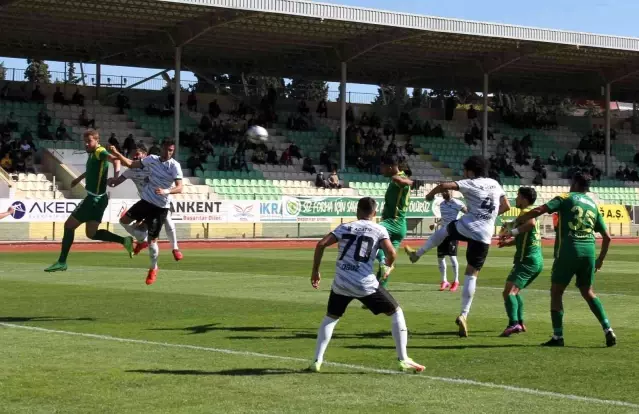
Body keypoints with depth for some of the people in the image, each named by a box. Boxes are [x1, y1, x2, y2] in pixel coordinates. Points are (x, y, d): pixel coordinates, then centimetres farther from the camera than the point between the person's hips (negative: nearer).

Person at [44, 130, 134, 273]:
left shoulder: (100, 152, -15)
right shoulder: (93, 154, 14)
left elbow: (115, 159, -36)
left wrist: (116, 173, -55)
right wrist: (79, 178, 49)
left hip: (95, 198, -10)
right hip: (95, 198, 10)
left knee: (69, 225, -3)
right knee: (92, 233, 11)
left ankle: (62, 262, 2)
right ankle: (124, 240, 9)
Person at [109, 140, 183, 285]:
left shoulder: (174, 166, -15)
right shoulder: (152, 159, 0)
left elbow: (179, 188, -24)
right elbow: (130, 164, 7)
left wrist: (166, 191, -42)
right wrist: (116, 153, -5)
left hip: (161, 207, -5)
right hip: (146, 201, 5)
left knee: (152, 240, -2)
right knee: (124, 221, 8)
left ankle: (153, 268, 21)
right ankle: (142, 239, 30)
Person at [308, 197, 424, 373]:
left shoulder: (345, 227, 13)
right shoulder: (379, 230, 6)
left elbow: (321, 245, 4)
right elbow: (391, 253, -9)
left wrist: (315, 271, 12)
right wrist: (387, 267, 13)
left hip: (341, 283, 3)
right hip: (365, 284, -3)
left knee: (330, 317, 26)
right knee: (396, 312, 14)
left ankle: (317, 361, 16)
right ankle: (403, 360, 9)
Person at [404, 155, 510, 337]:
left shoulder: (470, 184, -3)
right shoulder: (494, 184, 13)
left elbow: (444, 185, -14)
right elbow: (506, 206, 23)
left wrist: (430, 194, 6)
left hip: (465, 228, -3)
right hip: (484, 236, 3)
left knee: (443, 230, 33)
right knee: (472, 274, 5)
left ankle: (417, 253, 48)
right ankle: (464, 315, -6)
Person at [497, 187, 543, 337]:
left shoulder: (526, 212, -9)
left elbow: (531, 223, -34)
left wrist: (513, 231, -29)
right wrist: (508, 242, 12)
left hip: (527, 261, -10)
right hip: (537, 260, 10)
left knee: (508, 291, -21)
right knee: (515, 291, 26)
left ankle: (513, 324, -37)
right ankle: (520, 323, 25)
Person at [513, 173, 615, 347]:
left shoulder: (566, 198, 3)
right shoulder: (593, 205, 18)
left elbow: (539, 210, -9)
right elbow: (607, 237, 17)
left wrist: (520, 219, 4)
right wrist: (600, 259, 28)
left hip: (569, 249, -5)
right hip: (589, 251, 5)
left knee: (556, 291, 6)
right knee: (587, 292, 19)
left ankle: (558, 336, 2)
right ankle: (608, 331, 8)